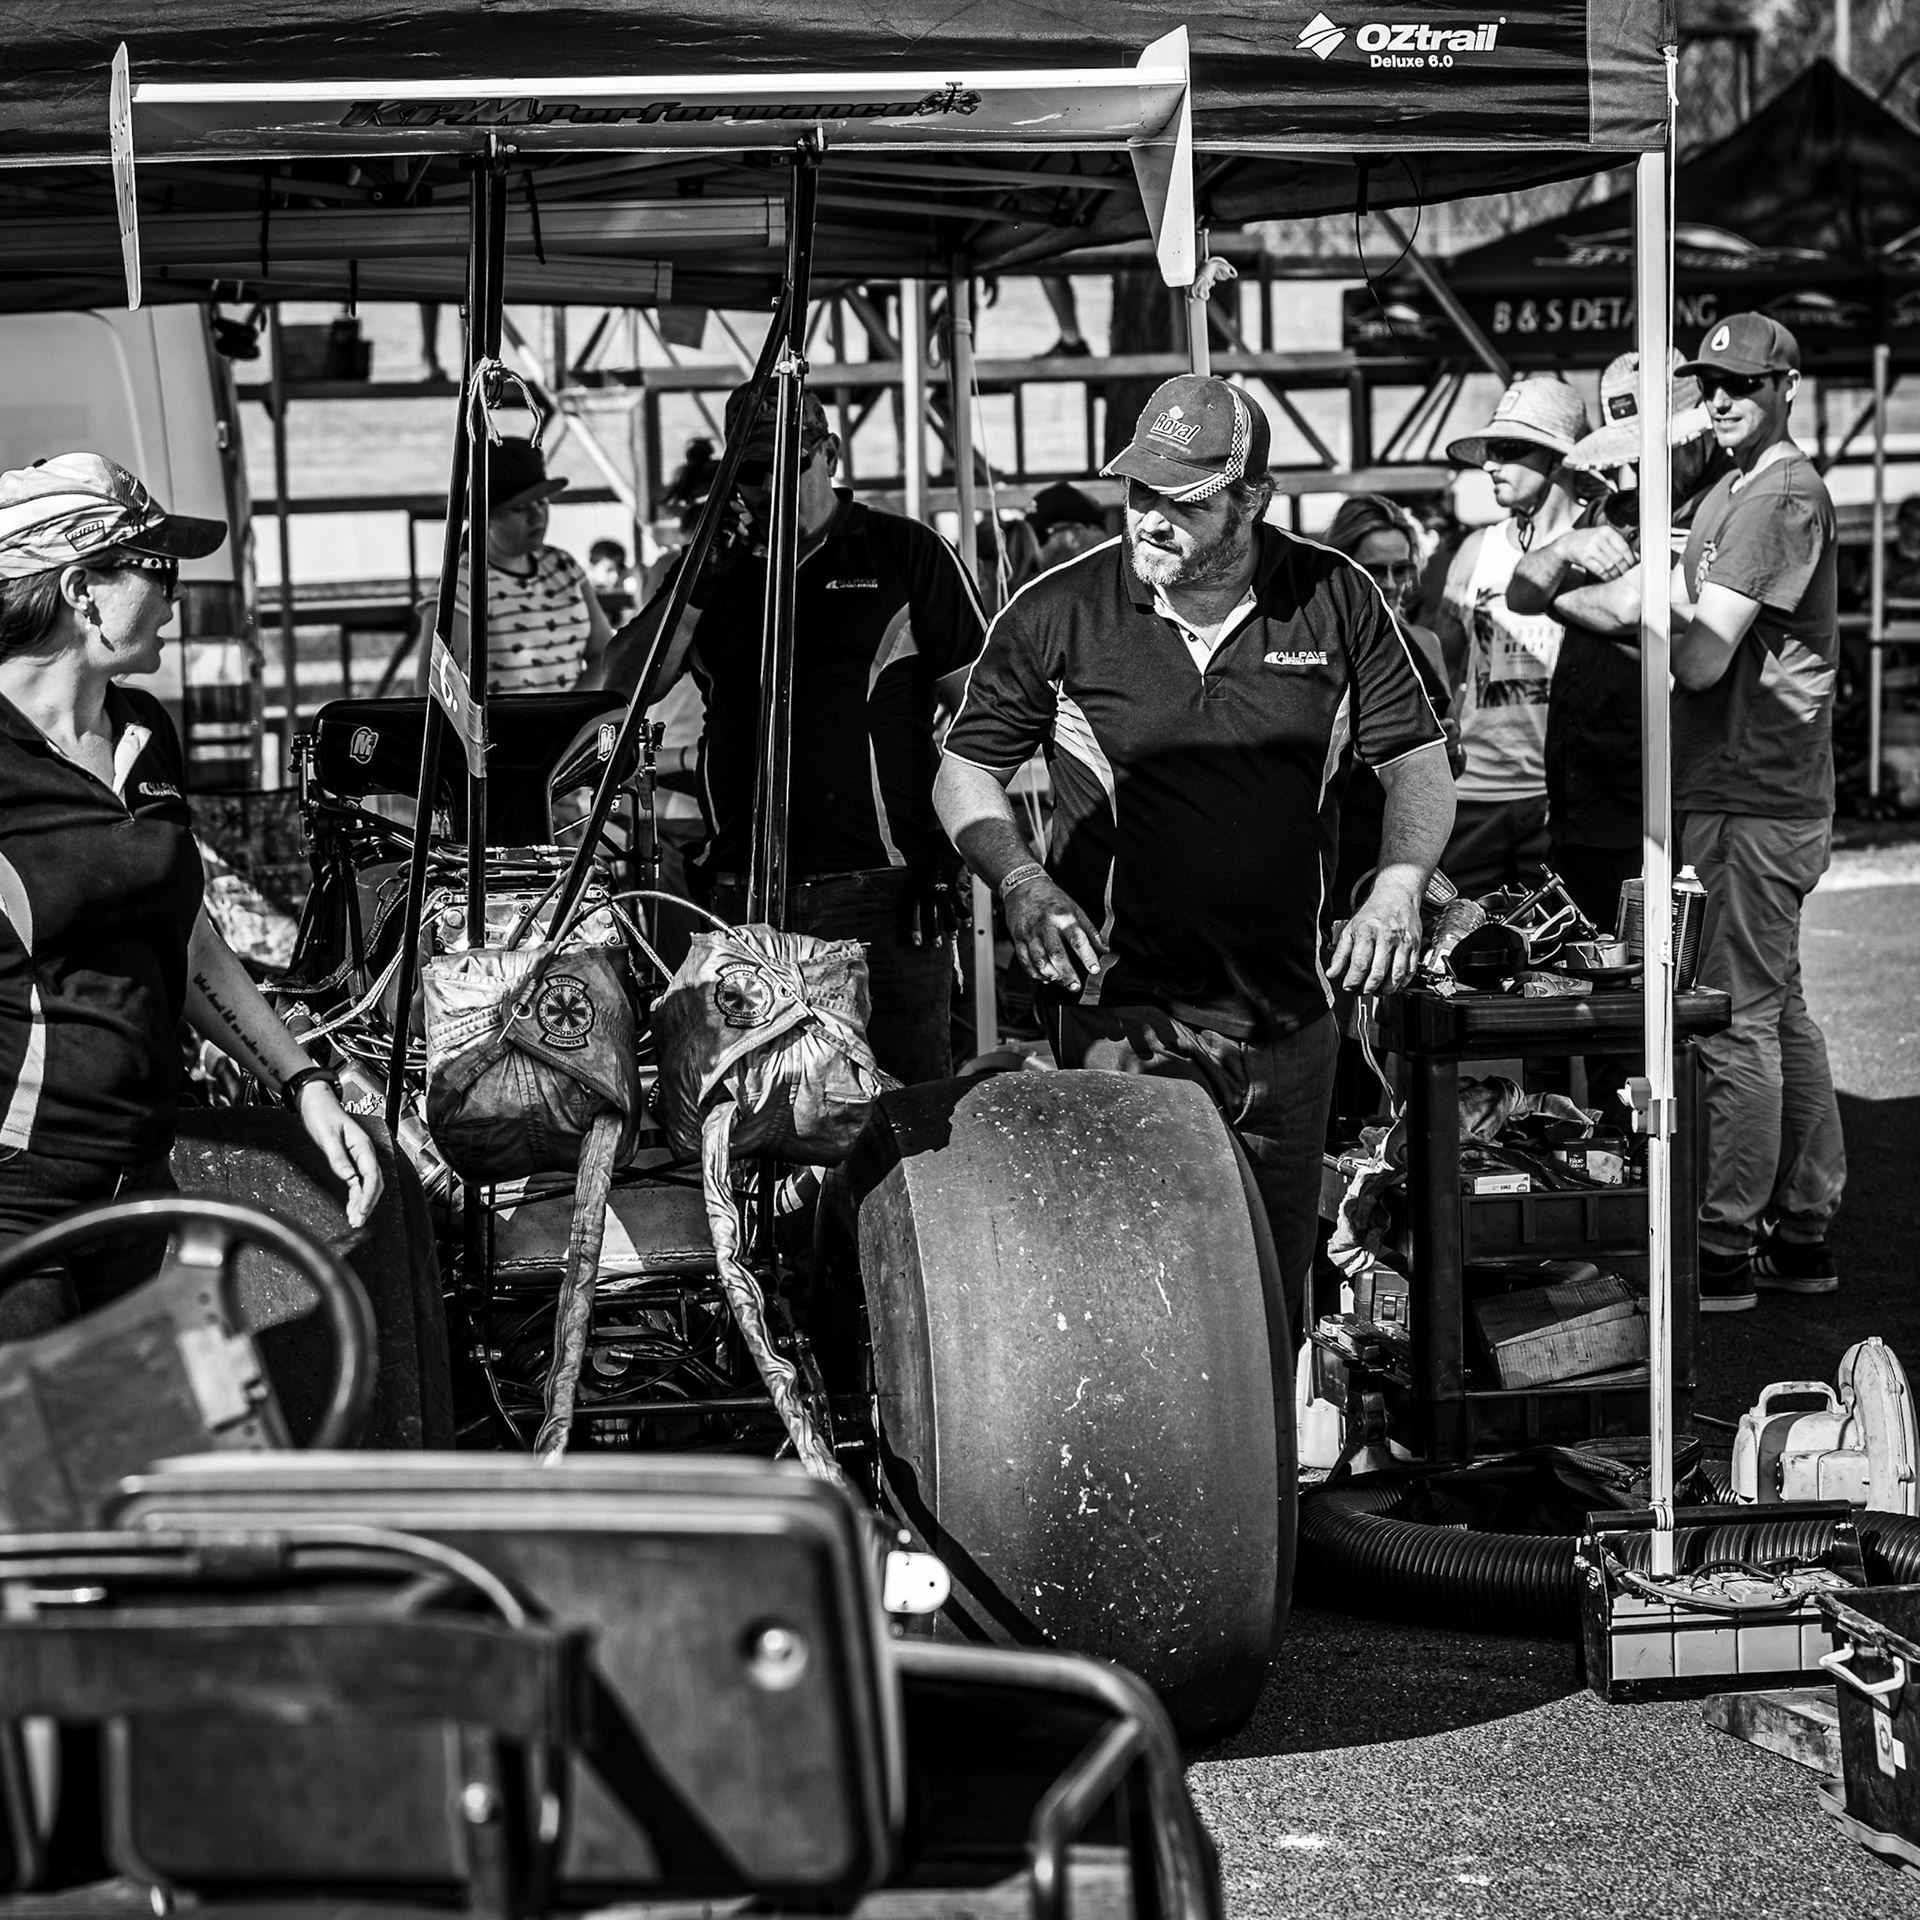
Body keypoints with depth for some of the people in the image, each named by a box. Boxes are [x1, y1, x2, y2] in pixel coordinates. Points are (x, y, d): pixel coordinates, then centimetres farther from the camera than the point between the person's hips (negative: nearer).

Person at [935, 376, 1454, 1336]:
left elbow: (1417, 762, 8)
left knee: (1278, 1283, 12)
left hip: (1290, 1013, 3)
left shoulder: (1336, 599, 1)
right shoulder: (1057, 612, -4)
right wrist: (1021, 881, -12)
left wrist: (1398, 886, -9)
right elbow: (966, 770, 5)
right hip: (1123, 1010, -2)